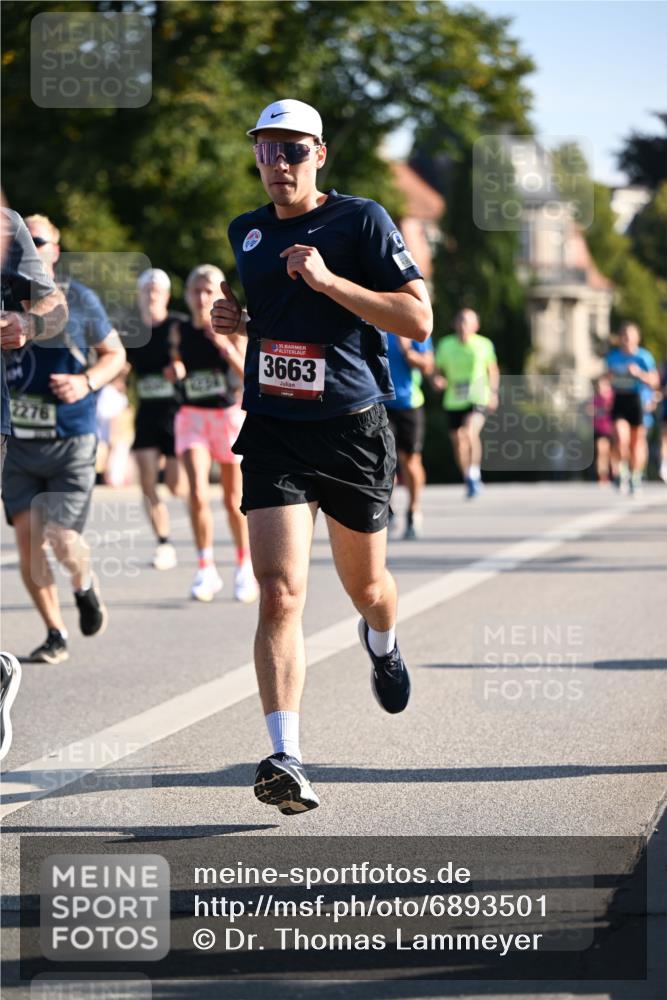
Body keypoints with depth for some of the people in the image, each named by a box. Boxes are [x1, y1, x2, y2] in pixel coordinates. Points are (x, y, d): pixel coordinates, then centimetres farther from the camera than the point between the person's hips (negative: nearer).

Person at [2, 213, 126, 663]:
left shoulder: (79, 300, -2)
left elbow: (116, 354, 7)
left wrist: (87, 382, -12)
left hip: (71, 440, -2)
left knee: (62, 539, -12)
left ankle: (85, 587, 24)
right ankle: (55, 635, 16)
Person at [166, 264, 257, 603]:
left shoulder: (232, 329, -6)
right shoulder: (181, 332, 3)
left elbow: (251, 378, -12)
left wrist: (226, 347, -24)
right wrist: (175, 372, -5)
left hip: (228, 415, -2)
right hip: (192, 415, 2)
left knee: (233, 500, 7)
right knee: (197, 494, -15)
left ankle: (245, 565, 27)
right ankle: (206, 569, -4)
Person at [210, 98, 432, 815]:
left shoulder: (361, 220, -6)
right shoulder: (245, 233, 10)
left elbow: (418, 319, -12)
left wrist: (330, 281, -21)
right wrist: (236, 321, 5)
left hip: (353, 428, -2)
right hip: (272, 433, 2)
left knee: (365, 586, 17)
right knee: (280, 594, -15)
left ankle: (382, 644, 56)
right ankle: (285, 762, -21)